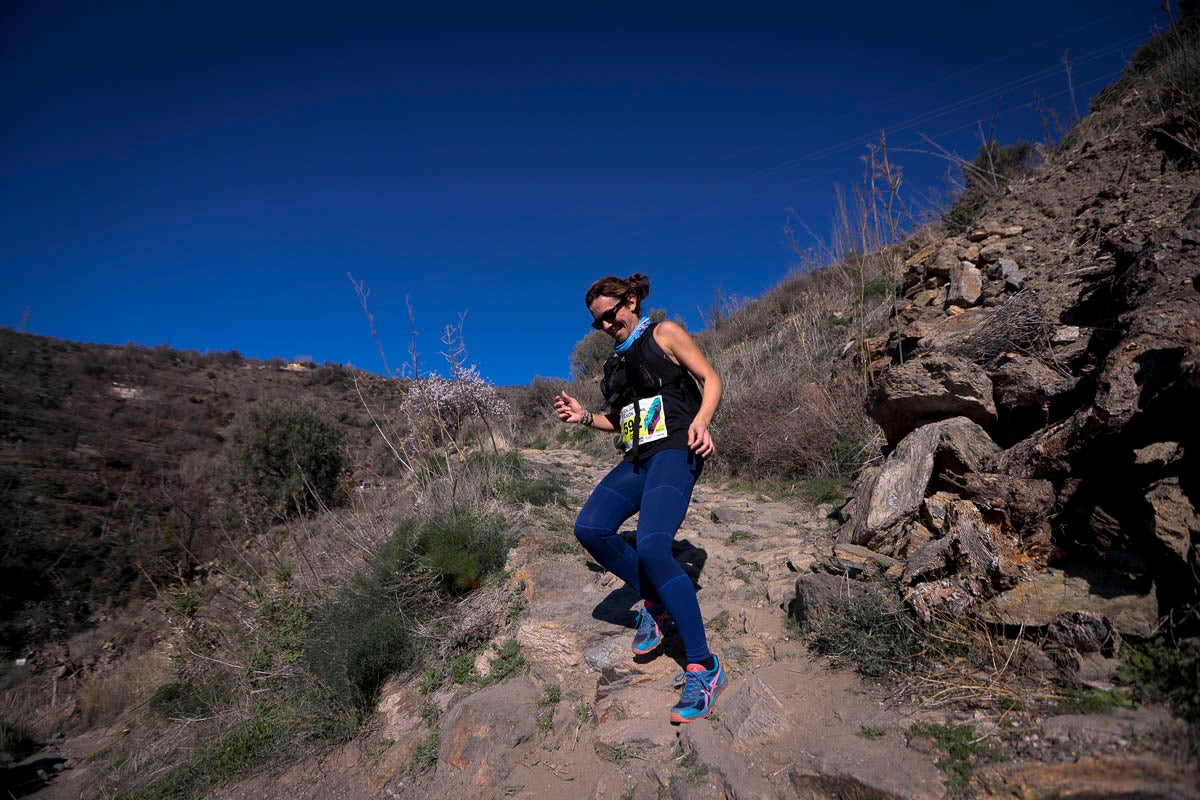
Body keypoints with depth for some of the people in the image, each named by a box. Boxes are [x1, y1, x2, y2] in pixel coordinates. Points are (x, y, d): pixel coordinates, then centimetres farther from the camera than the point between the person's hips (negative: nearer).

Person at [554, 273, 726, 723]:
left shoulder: (663, 334, 5)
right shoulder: (616, 362, 23)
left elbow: (710, 378, 0)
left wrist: (701, 420, -18)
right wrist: (585, 417, 9)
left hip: (675, 453, -7)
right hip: (638, 459, 7)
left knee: (652, 548, -25)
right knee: (590, 528, -13)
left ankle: (704, 668, -16)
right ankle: (656, 603, 8)